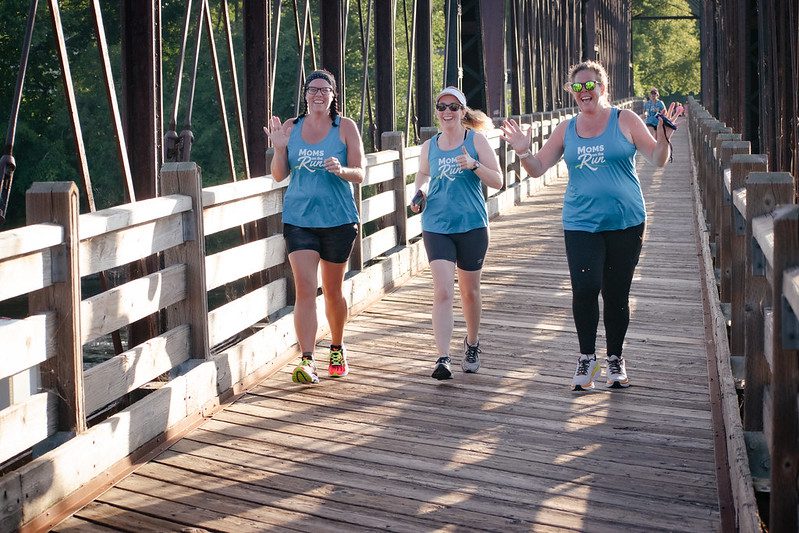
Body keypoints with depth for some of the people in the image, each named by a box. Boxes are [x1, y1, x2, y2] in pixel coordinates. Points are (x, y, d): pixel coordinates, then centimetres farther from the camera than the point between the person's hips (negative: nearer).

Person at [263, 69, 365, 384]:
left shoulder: (345, 127, 0)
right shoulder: (290, 127, 5)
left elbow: (360, 174, -3)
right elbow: (279, 175, 7)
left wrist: (341, 170, -23)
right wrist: (278, 147, -10)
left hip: (337, 219, -1)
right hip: (298, 219, 1)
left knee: (332, 292, 12)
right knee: (304, 290, -11)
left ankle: (337, 350, 34)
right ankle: (307, 361, -15)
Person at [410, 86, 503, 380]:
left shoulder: (476, 140, -1)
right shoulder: (429, 146, 6)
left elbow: (497, 181, -4)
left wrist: (474, 165, -20)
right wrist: (420, 191, 5)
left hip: (472, 226, -1)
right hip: (436, 227, 1)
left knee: (469, 292, 13)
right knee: (442, 292, -14)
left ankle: (472, 343, 38)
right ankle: (443, 358, -18)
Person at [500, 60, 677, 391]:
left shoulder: (625, 121, 1)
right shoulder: (566, 130, 9)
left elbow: (658, 161, 0)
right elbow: (538, 168, 11)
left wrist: (663, 141, -21)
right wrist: (523, 152, -9)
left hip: (625, 223, -1)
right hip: (581, 224, 1)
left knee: (616, 294, 6)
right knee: (585, 289, -15)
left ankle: (615, 358, 24)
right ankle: (587, 357, 4)